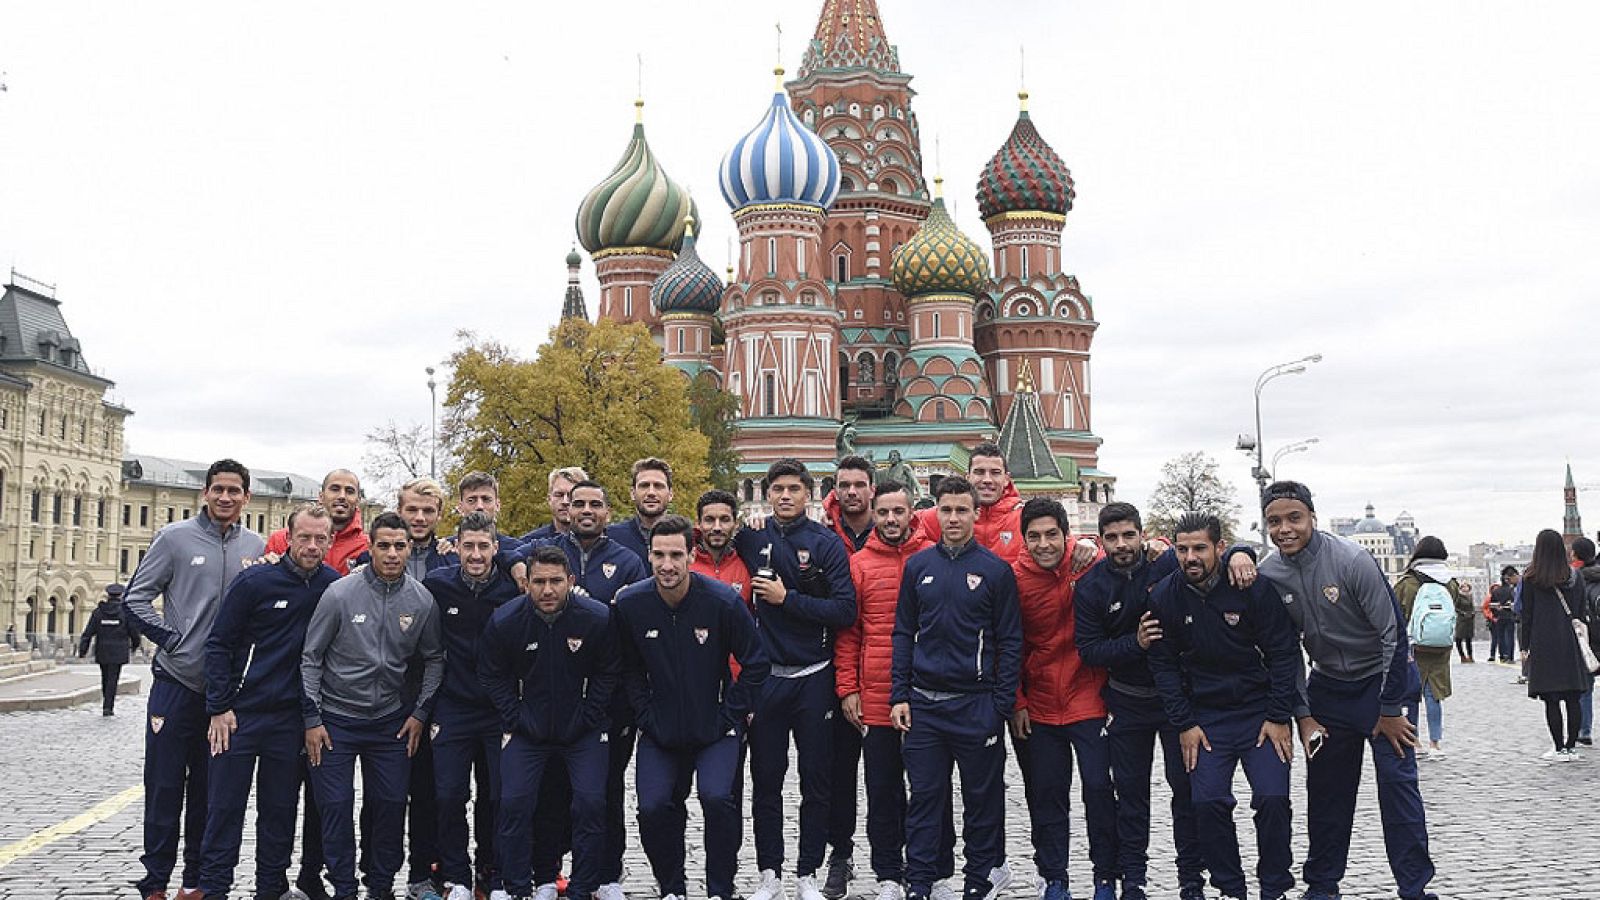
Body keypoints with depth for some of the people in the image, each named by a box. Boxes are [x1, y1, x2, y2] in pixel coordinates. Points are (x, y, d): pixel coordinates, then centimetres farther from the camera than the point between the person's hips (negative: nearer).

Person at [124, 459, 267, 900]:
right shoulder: (175, 538, -3)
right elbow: (135, 598, -3)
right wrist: (171, 638, -9)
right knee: (164, 784, 1)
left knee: (209, 788, 11)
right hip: (176, 681, -3)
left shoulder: (257, 547, 6)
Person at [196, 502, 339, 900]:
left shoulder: (333, 584, 0)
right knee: (225, 808, 3)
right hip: (239, 714, -3)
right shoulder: (255, 581, -9)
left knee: (280, 811, 11)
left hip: (290, 718, 3)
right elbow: (218, 643, -5)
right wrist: (219, 708, -9)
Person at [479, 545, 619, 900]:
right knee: (514, 803, -6)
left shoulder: (598, 618, -14)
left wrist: (586, 718, -6)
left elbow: (609, 674, -1)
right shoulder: (504, 621, -11)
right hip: (526, 729, 1)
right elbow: (492, 676, 2)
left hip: (582, 730, -1)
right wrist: (517, 719, -5)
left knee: (591, 803, -8)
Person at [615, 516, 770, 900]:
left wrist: (731, 716, -7)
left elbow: (755, 663, -5)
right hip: (660, 732, 3)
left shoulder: (723, 602, -16)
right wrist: (647, 717, 0)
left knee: (717, 797, -20)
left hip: (716, 728, -2)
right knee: (652, 807, -8)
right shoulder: (629, 604, -8)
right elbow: (629, 669, 7)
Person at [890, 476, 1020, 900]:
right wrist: (899, 696, 3)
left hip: (977, 705, -2)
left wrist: (1002, 706, -6)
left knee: (982, 797, 7)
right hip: (923, 704, 2)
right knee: (924, 796, 6)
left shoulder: (996, 570, -2)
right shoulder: (918, 566, 6)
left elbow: (1009, 642, -1)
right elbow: (903, 634, 9)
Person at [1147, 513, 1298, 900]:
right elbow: (1164, 665, 1)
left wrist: (1279, 718, -9)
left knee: (1273, 798, -11)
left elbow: (1283, 653, -6)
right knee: (1208, 802, -8)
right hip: (1204, 717, 2)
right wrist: (1184, 724, -3)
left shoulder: (1254, 587, -12)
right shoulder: (1164, 597, -5)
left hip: (1260, 711, -1)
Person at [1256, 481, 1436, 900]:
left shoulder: (1351, 560, -23)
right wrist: (1302, 715, -2)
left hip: (1385, 679, -4)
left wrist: (1389, 710, -14)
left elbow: (1393, 634, -17)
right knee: (1326, 786, 8)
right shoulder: (1268, 575, -8)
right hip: (1328, 686, 5)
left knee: (1397, 780, -8)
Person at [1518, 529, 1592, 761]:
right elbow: (1582, 611, 8)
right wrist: (1579, 641, 16)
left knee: (1551, 700, -1)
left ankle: (1560, 749, 0)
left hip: (1543, 645, -3)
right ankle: (1572, 746, 10)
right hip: (1570, 643, 3)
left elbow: (1526, 614, -3)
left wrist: (1525, 646, 3)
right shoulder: (1575, 576, 4)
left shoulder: (1531, 578, -6)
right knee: (1573, 699, 7)